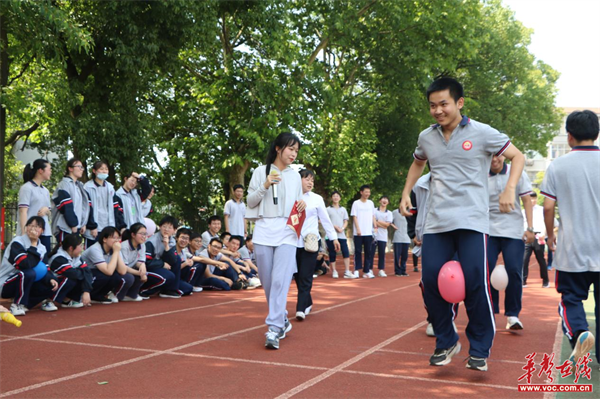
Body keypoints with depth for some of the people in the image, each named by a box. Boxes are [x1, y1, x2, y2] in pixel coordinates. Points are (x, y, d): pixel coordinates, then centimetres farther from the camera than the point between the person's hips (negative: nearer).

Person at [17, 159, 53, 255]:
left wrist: (46, 210, -1)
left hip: (45, 232, 7)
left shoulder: (45, 190, 18)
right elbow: (23, 211, -12)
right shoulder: (27, 188, -5)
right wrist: (24, 232, -20)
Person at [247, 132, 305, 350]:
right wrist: (264, 186, -11)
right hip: (264, 231, 0)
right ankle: (283, 320, 25)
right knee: (267, 282, 6)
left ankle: (274, 329, -13)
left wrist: (302, 205, -1)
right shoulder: (261, 172, 5)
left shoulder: (295, 176, 13)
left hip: (286, 233, 0)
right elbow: (250, 201, 4)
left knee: (280, 281, -13)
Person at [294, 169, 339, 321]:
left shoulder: (317, 198, 4)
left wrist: (334, 237, 6)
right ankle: (307, 303, 25)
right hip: (294, 241, 2)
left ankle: (301, 308, -8)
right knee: (297, 276, 8)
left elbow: (325, 219, 7)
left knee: (306, 276, -8)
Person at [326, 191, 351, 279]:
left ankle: (347, 272, -8)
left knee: (346, 252, -8)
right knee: (332, 254, 0)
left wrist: (342, 228, -8)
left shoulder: (343, 209, 17)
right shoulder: (328, 209, 5)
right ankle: (334, 271, 9)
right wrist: (335, 227, -13)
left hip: (342, 235, 3)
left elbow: (346, 222, 13)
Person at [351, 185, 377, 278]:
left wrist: (375, 227, 6)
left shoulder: (371, 203, 11)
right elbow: (354, 217, -4)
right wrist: (358, 229, -12)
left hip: (369, 232, 4)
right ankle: (356, 270, 4)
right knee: (358, 251, -1)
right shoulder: (356, 203, 0)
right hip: (358, 233, -4)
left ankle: (366, 271, 7)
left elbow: (373, 216, 15)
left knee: (368, 252, 3)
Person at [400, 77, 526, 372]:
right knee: (431, 281, -1)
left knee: (475, 284, -9)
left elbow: (517, 156, 3)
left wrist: (509, 190, -11)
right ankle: (446, 342, 19)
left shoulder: (481, 133, -3)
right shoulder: (426, 137, 10)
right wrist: (406, 193, 18)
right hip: (436, 223, 4)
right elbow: (418, 163, 30)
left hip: (472, 221, -4)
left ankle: (480, 350, 10)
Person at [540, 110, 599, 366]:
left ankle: (578, 332, -16)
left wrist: (550, 235, 11)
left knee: (571, 298, 11)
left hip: (572, 249, -1)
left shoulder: (558, 166, -4)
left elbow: (548, 206, -5)